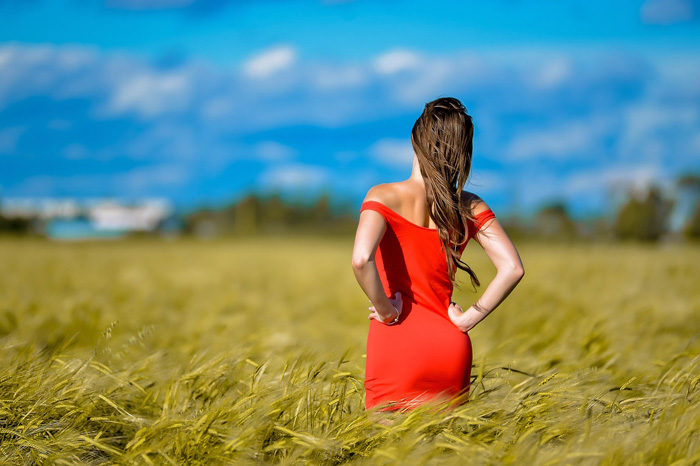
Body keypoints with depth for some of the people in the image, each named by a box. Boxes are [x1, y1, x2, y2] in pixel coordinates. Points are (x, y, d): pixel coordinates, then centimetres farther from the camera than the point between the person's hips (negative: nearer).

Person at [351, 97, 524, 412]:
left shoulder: (384, 197, -6)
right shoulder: (471, 208, 4)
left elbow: (361, 259, -22)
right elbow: (513, 268, -3)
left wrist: (386, 310, -8)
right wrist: (468, 318, 3)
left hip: (396, 348, -3)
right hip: (450, 349, 3)